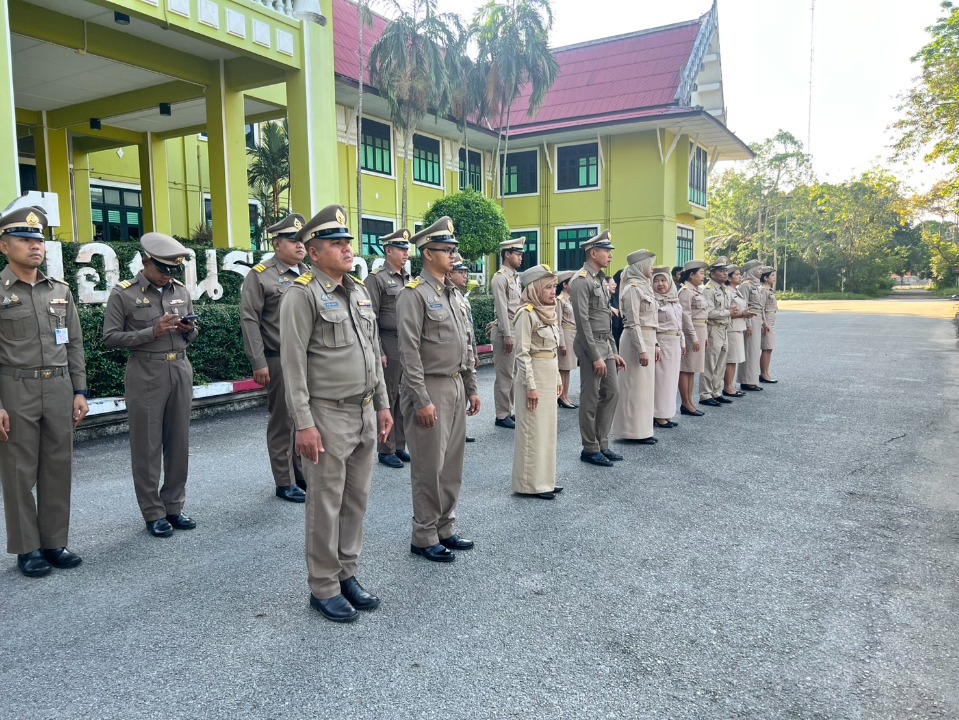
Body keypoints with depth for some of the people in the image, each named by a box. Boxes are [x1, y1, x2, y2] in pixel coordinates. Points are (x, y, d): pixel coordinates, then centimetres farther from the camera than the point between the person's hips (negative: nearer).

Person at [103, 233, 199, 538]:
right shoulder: (123, 294, -5)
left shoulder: (182, 291, 9)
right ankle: (153, 513, 14)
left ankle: (174, 506, 22)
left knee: (179, 444, 9)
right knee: (147, 447, 3)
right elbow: (109, 337, -7)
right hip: (145, 375, -4)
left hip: (181, 372, 5)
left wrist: (189, 329, -5)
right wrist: (152, 332, -17)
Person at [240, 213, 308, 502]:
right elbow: (249, 320, -9)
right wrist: (259, 363, -13)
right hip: (280, 361, -5)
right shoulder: (260, 276, -5)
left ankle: (304, 475, 26)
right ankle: (285, 483, 16)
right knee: (283, 423, 4)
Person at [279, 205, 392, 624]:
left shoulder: (359, 291, 12)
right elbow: (293, 364, -14)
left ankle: (347, 575, 29)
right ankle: (323, 589, 19)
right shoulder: (302, 295, -11)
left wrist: (382, 404, 15)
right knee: (325, 506, 4)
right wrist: (304, 424, -18)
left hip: (365, 415, 7)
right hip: (328, 417, -7)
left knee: (357, 499, 14)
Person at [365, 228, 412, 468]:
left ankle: (400, 446, 22)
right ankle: (386, 450, 12)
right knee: (388, 399, 1)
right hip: (389, 346, -7)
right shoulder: (376, 279, -7)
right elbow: (371, 319, -11)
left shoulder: (408, 278, 14)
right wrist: (378, 352, -15)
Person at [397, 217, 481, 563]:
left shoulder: (451, 293, 14)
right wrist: (422, 400, -20)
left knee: (452, 464, 14)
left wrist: (471, 388, 16)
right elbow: (409, 352, -17)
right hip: (430, 389, -8)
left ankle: (446, 529, 27)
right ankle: (424, 538, 15)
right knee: (429, 468, 1)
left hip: (456, 386, 8)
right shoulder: (414, 294, -12)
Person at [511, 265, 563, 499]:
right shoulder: (527, 313, -15)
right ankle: (530, 483, 10)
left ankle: (544, 479, 24)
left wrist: (558, 379, 17)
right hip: (534, 375, -9)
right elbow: (522, 353, -18)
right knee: (533, 431, -1)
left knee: (548, 429, 14)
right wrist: (530, 386, -20)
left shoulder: (548, 312, 12)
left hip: (549, 376, 9)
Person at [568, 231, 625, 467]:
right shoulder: (581, 281, -14)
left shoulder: (601, 280, 15)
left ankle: (602, 444, 23)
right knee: (590, 399, 1)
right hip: (590, 346, -9)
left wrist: (613, 352, 16)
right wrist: (596, 357, -20)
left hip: (606, 345, 9)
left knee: (611, 394, 12)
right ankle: (590, 449, 12)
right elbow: (583, 322, -18)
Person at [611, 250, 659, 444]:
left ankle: (642, 429, 21)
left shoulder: (644, 286, 15)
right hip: (636, 340, -10)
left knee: (645, 386, 13)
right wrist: (641, 349, -21)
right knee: (636, 386, -3)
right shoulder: (633, 287, -13)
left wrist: (654, 345, 17)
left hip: (647, 339, 10)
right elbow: (633, 322, -19)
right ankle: (635, 431, 5)